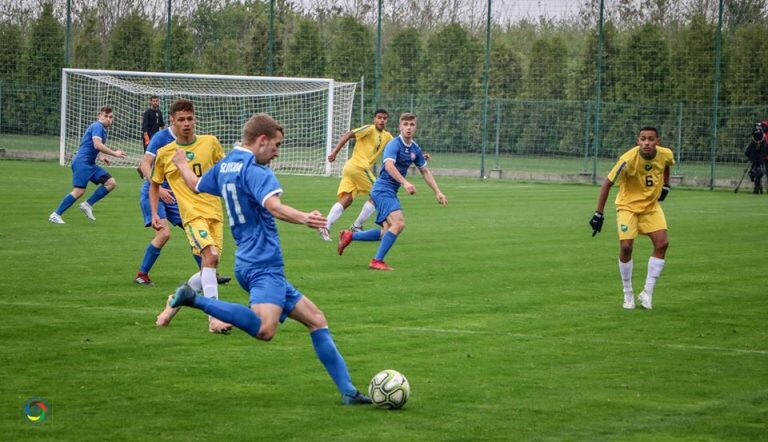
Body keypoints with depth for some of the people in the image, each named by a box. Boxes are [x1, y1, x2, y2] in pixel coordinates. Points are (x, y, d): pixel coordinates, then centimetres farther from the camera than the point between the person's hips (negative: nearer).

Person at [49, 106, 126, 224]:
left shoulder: (102, 129, 19)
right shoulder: (97, 126, -10)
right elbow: (97, 145, -26)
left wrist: (100, 157, 18)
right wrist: (114, 153, -20)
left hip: (90, 164, 10)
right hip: (82, 162, -10)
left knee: (111, 183, 2)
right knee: (79, 191, -17)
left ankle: (87, 205, 3)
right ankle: (55, 215, -10)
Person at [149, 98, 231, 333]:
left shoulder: (210, 142, 6)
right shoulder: (164, 153, 4)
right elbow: (154, 184, 17)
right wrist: (155, 214, 7)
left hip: (215, 212, 4)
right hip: (192, 213, -4)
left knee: (208, 270, 4)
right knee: (211, 255, -25)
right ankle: (214, 318, -27)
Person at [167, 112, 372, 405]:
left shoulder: (224, 166, 16)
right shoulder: (254, 169, -11)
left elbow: (196, 185, 36)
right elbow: (273, 206, -31)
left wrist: (181, 164, 57)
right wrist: (303, 218, -47)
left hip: (250, 263, 11)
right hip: (264, 264, -11)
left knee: (316, 320, 14)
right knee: (264, 330, -34)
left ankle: (347, 390, 12)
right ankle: (194, 300, -22)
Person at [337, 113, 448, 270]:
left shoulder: (415, 149, 10)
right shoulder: (394, 144, -15)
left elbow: (425, 171, 22)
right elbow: (389, 165, -33)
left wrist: (437, 192, 18)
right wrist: (405, 183, -45)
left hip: (391, 192, 9)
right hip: (383, 189, -9)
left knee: (387, 232, 11)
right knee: (399, 223, -24)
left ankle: (350, 236, 23)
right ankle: (377, 261, -19)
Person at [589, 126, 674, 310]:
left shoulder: (665, 155, -15)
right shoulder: (628, 159, -28)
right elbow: (607, 184, -21)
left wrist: (665, 186, 11)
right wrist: (598, 214, -22)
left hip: (651, 205, 4)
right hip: (628, 205, -4)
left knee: (662, 243, -12)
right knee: (626, 247, -15)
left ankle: (647, 293, -2)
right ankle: (628, 294, 5)